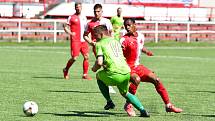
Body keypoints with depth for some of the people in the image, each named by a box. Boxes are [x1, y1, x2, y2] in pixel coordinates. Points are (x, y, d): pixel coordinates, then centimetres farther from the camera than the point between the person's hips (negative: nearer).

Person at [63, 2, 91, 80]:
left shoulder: (84, 17, 16)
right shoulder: (71, 17, 0)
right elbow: (65, 27, 2)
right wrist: (70, 33, -15)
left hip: (83, 40, 5)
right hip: (75, 41, -5)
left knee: (86, 56, -4)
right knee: (74, 58, -10)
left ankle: (85, 74, 3)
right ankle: (66, 70, 13)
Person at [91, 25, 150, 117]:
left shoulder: (99, 44, 4)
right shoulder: (116, 41, 25)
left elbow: (99, 62, -8)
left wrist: (94, 68, 13)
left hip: (115, 74, -6)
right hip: (126, 72, 6)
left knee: (98, 76, 25)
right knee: (125, 93, 30)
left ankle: (109, 102, 21)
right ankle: (142, 110, 15)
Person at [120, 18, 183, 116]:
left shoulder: (140, 36, 6)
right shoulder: (124, 40, -15)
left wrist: (146, 51, 9)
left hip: (137, 67, 7)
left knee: (156, 80, -3)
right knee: (136, 79, -36)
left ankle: (168, 105, 8)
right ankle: (128, 105, -18)